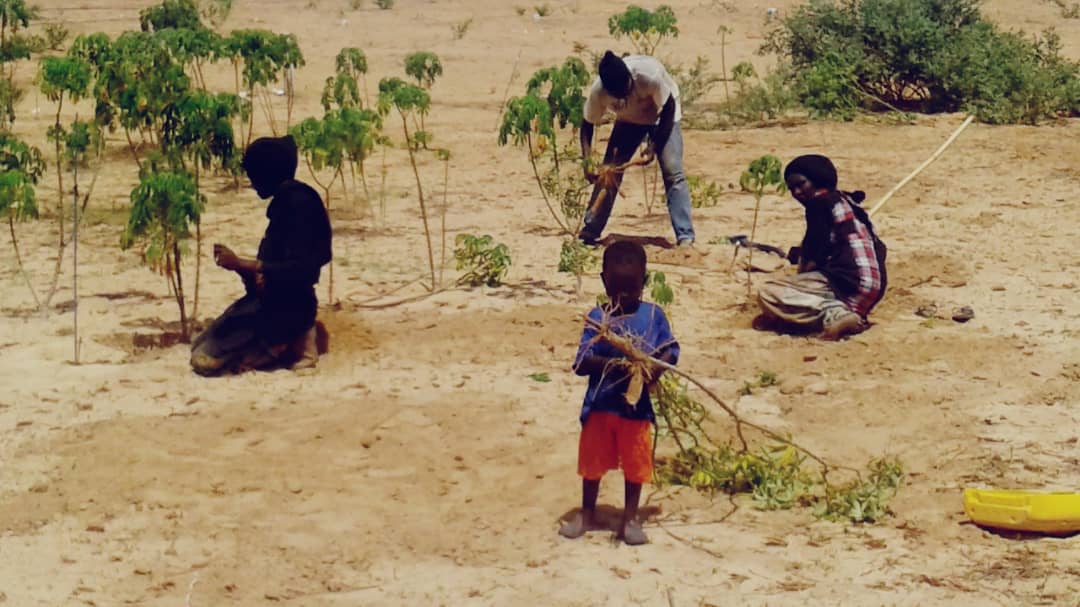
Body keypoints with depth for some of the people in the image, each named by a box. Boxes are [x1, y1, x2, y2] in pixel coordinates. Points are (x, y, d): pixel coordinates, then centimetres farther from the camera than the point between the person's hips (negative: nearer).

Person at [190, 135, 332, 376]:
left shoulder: (299, 204, -20)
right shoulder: (284, 201, 10)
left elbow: (299, 270, -26)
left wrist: (240, 264, -22)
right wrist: (251, 272, -3)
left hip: (287, 308, -10)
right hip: (270, 300, 10)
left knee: (205, 360, -15)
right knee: (200, 346, 13)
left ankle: (288, 346, -5)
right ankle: (288, 341, 8)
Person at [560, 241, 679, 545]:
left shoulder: (653, 315, -3)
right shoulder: (597, 317, -6)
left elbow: (671, 349, 2)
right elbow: (581, 362, -12)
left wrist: (656, 367, -19)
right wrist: (613, 364, -28)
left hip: (637, 406, 0)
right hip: (600, 405, 0)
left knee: (635, 463, 11)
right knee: (593, 460, 14)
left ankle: (630, 518, 27)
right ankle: (587, 513, 33)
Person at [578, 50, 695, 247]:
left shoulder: (650, 75, -40)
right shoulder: (599, 91, -30)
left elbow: (669, 108, -23)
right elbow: (587, 125, -15)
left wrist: (654, 146, -26)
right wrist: (587, 162, -28)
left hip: (662, 115, -3)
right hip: (629, 119, 3)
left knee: (672, 171, -16)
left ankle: (685, 236, -16)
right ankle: (590, 230, 7)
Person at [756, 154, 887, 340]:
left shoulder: (820, 202, -4)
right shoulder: (846, 201, 22)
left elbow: (815, 258, -5)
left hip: (848, 283, -9)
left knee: (767, 294, -12)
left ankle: (834, 315, -24)